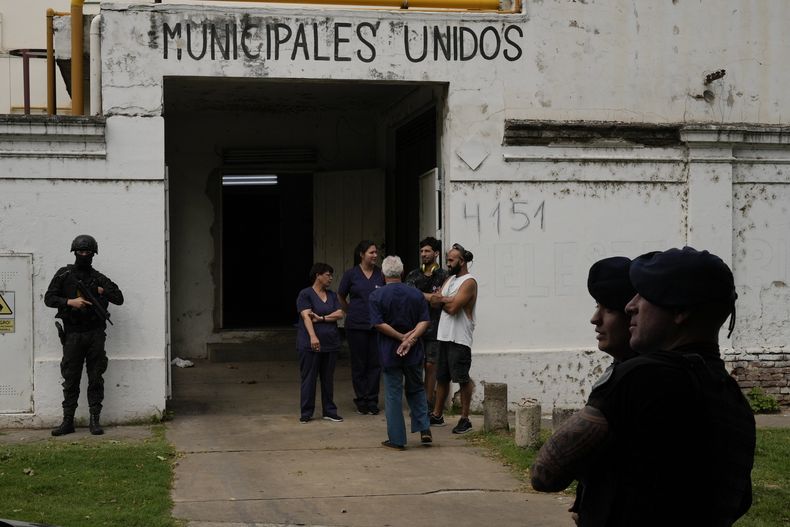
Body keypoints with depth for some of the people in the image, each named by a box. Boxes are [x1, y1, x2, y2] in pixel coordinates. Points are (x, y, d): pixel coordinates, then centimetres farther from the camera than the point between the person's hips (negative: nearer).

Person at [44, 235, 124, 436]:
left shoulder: (98, 278, 9)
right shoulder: (64, 274, 5)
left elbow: (119, 298, 8)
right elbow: (49, 298, 0)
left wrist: (102, 291, -6)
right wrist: (70, 301, -14)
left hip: (95, 334, 1)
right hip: (73, 334, -1)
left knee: (95, 379, 2)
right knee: (70, 379, 3)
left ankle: (95, 420, 6)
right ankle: (68, 421, 9)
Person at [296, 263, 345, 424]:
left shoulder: (332, 295, 13)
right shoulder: (305, 294, -5)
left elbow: (339, 314, 1)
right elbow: (306, 316, -17)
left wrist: (321, 318, -13)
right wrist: (313, 336, -30)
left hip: (331, 343, 5)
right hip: (309, 344, -5)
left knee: (328, 378, 9)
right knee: (309, 378, 0)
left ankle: (329, 411, 16)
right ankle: (306, 413, 7)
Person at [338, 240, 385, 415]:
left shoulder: (381, 274, 3)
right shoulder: (351, 274, 0)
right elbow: (341, 297, 12)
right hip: (356, 326, -1)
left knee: (375, 364, 2)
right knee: (359, 364, 5)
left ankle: (372, 401, 10)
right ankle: (361, 401, 14)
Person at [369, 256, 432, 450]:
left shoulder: (377, 296, -7)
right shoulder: (416, 294, 1)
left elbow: (379, 324, -15)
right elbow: (425, 321, -7)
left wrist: (402, 337, -12)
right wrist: (410, 339, -15)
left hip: (389, 352, -2)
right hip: (414, 353, 2)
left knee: (393, 394, 4)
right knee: (416, 390, 19)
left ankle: (397, 439, 6)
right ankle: (424, 429, 8)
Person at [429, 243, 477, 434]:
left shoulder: (469, 282, -11)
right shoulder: (450, 279, 17)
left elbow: (453, 307, -20)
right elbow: (434, 301, 8)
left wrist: (442, 300, -1)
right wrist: (446, 300, -11)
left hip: (460, 339, -9)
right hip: (444, 336, 9)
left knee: (463, 379, -4)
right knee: (442, 377, 14)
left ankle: (465, 419, 2)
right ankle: (437, 415, 23)